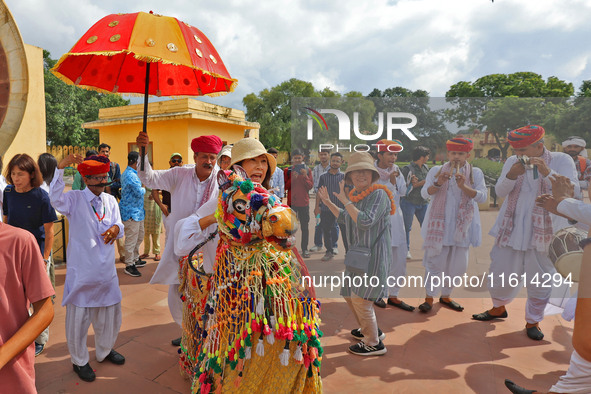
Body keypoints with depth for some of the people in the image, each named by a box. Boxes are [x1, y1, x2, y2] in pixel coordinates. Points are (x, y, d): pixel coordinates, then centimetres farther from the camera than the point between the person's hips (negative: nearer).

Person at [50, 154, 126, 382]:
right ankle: (79, 361, 31)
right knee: (78, 317, 8)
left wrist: (116, 228, -22)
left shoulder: (110, 200, 6)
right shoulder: (74, 199, -8)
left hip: (106, 269, 5)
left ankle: (104, 351, 44)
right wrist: (61, 167, -38)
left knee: (110, 313, 19)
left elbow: (119, 226, 3)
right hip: (81, 271, -5)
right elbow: (56, 199, -30)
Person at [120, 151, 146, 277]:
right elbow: (139, 192, -23)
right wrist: (144, 189, -3)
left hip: (136, 211, 11)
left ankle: (135, 259, 32)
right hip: (131, 212, -11)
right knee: (131, 238, -3)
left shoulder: (127, 173, 14)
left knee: (139, 236, 20)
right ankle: (129, 265, 6)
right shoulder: (131, 175, -21)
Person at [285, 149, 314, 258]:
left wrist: (305, 176, -13)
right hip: (291, 202, 0)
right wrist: (292, 178, -14)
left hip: (304, 202, 1)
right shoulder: (287, 171, 5)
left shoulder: (307, 170, 6)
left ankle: (305, 249, 12)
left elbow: (311, 186, 1)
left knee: (305, 227, 4)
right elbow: (285, 186, 1)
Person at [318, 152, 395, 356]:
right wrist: (327, 202, 22)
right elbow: (346, 218, 26)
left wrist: (345, 200, -22)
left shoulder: (378, 194, -16)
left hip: (373, 253, -9)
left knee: (361, 299, -5)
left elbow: (365, 221, -29)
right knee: (350, 295, 18)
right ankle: (371, 329, 39)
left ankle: (374, 343, 15)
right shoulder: (356, 195, 9)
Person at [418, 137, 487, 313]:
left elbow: (482, 196, -8)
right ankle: (429, 297, 11)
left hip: (462, 226, 2)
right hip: (439, 224, -2)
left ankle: (445, 296, 28)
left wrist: (463, 186, -24)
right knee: (434, 261, -2)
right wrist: (438, 183, -23)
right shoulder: (436, 170, 5)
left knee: (458, 265, 9)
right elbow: (424, 194, -5)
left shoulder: (475, 173, 5)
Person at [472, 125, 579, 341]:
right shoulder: (512, 162, 3)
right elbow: (500, 192, -3)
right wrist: (512, 175, -22)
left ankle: (533, 321, 29)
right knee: (500, 273, 11)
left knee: (539, 280, 7)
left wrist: (547, 172, -30)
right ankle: (499, 308, 37)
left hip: (543, 233, -2)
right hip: (511, 230, 2)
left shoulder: (561, 160, -4)